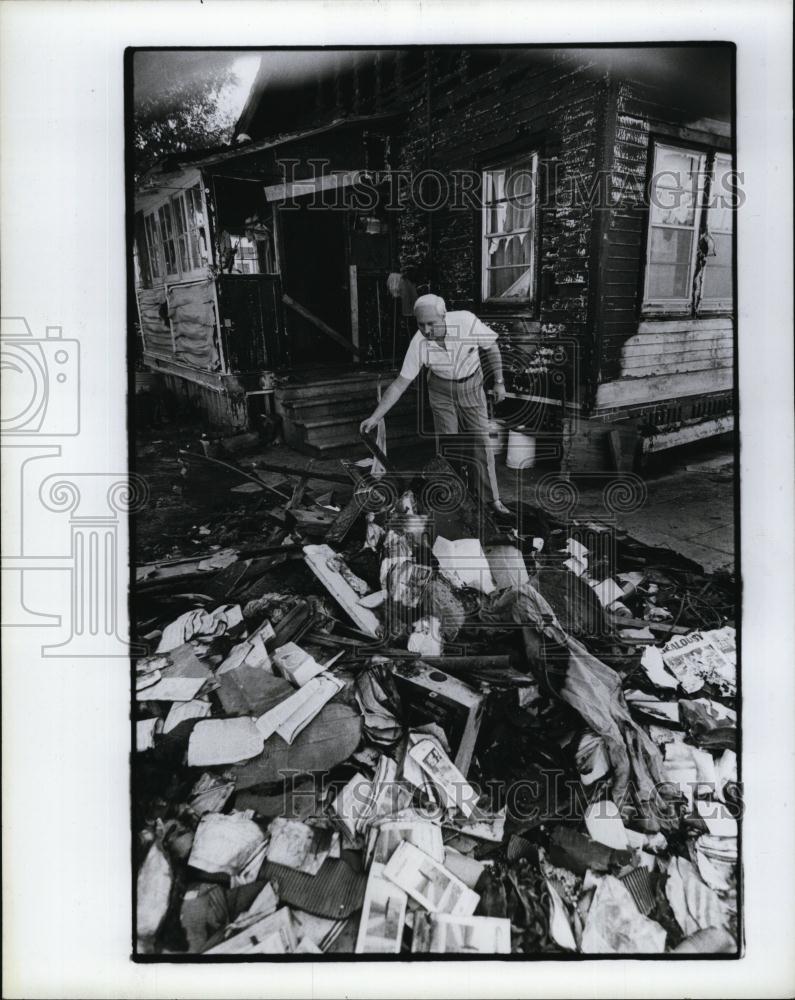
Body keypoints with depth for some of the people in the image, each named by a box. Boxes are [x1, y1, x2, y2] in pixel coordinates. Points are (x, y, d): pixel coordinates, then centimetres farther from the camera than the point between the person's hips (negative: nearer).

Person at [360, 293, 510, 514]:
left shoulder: (466, 321, -28)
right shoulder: (419, 344, -25)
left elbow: (491, 347, -9)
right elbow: (399, 384, -19)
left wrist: (499, 382, -7)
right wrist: (374, 417, -24)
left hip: (472, 387, 0)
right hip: (441, 392, 0)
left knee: (482, 444, 1)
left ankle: (493, 498, 13)